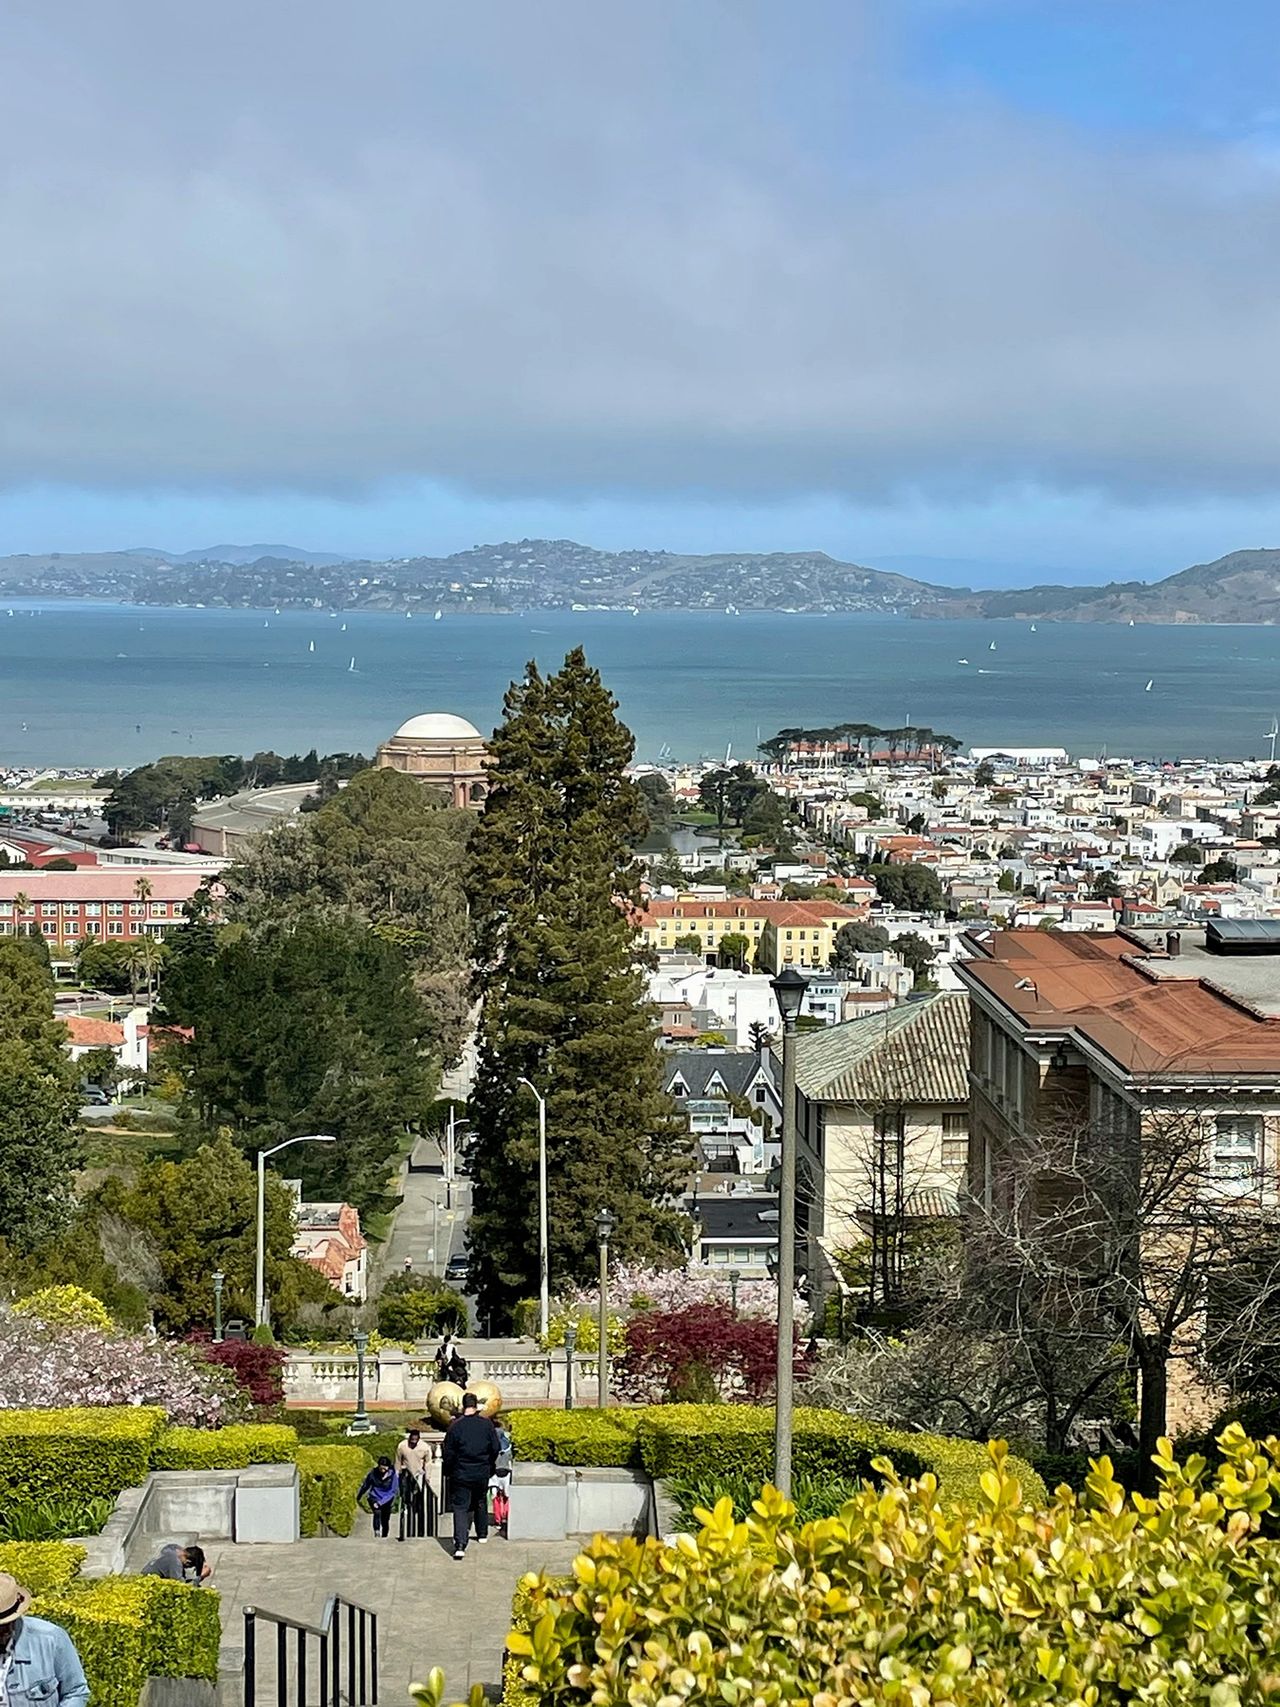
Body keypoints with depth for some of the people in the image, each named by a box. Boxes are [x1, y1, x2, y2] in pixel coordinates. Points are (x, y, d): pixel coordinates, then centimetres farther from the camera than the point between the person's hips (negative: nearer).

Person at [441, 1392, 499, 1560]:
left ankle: (460, 1544, -17)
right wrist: (489, 1465, 19)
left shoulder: (456, 1426, -12)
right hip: (482, 1473, 3)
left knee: (460, 1508, -2)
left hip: (461, 1474, -3)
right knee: (481, 1503, 25)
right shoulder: (487, 1424, -6)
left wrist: (448, 1471, 10)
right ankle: (482, 1534, 40)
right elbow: (495, 1448, 1)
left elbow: (448, 1453, -7)